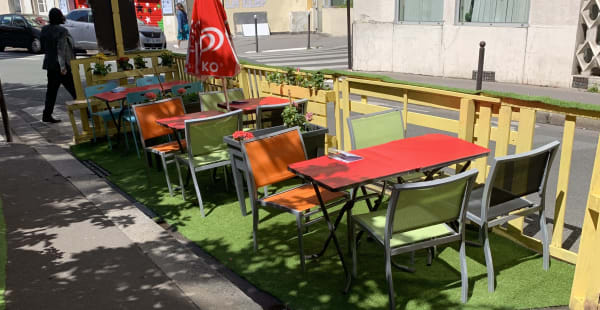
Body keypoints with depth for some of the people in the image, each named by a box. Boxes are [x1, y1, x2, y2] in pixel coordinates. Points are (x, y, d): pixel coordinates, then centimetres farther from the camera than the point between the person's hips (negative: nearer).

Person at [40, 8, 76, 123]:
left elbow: (43, 47, 16)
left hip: (50, 64, 8)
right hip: (61, 66, -8)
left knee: (51, 91, 11)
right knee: (74, 90, -2)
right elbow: (61, 50, -20)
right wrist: (63, 66, -22)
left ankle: (47, 115, 11)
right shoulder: (62, 31, -14)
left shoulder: (45, 30, 8)